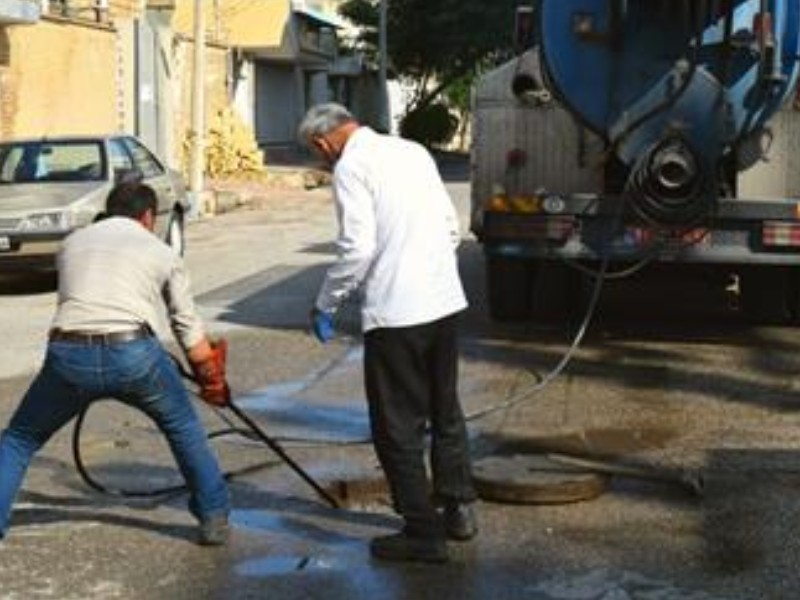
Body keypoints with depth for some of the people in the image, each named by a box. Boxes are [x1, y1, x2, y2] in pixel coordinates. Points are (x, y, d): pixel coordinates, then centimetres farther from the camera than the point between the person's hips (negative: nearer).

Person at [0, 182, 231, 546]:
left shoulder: (72, 242, 27)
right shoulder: (162, 253, 21)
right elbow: (188, 329, 21)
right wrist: (212, 381, 34)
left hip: (68, 353, 1)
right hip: (132, 352, -1)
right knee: (183, 428, 25)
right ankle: (214, 518, 28)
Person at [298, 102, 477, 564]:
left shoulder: (352, 166, -9)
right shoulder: (413, 150, 13)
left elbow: (357, 248, -17)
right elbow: (452, 225, 16)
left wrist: (326, 305, -6)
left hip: (395, 312, -8)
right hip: (445, 301, 8)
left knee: (399, 426, 4)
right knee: (445, 411, 22)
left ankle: (423, 533, 11)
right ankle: (458, 509, 32)